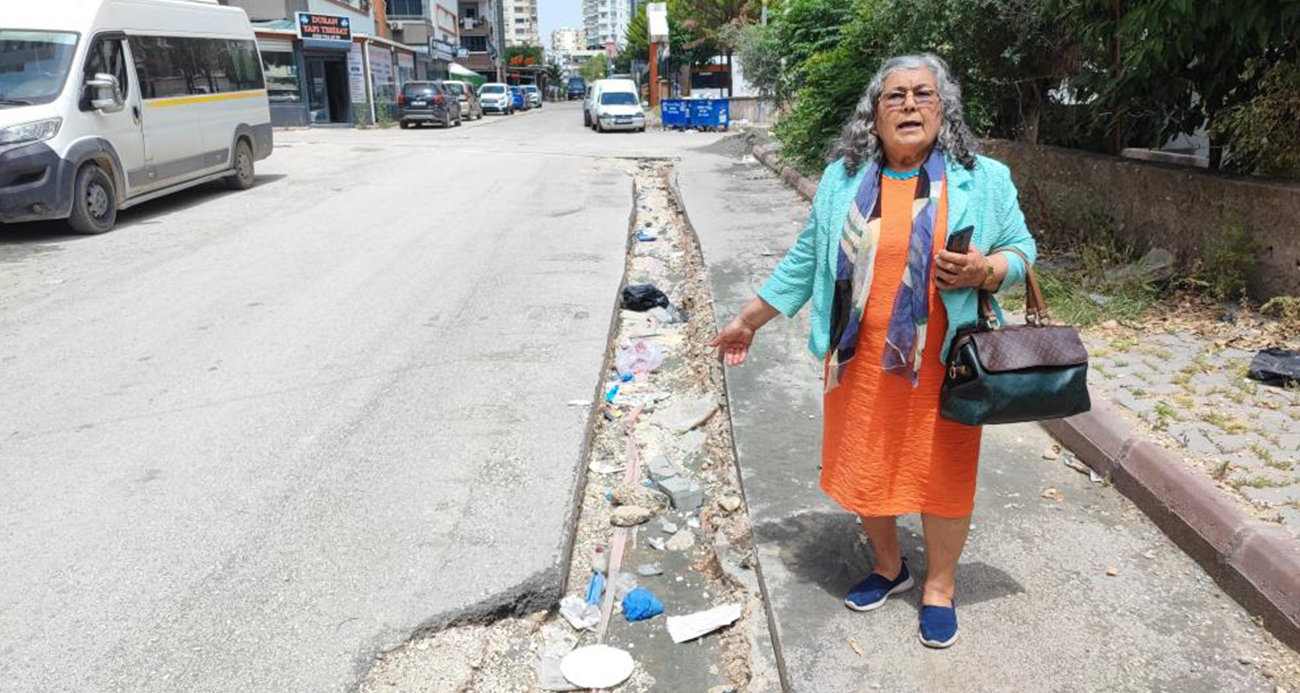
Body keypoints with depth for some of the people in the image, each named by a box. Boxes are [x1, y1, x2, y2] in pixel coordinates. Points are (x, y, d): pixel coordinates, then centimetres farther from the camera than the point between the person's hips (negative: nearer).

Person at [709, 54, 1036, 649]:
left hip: (943, 362, -2)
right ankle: (888, 566, 38)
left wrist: (985, 270, -18)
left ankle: (940, 585, 30)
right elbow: (805, 259, 9)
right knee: (864, 467, 13)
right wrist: (748, 321, 10)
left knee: (943, 471, 7)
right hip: (862, 360, 2)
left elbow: (1021, 251, 6)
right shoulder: (843, 180, 5)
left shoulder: (985, 180, 1)